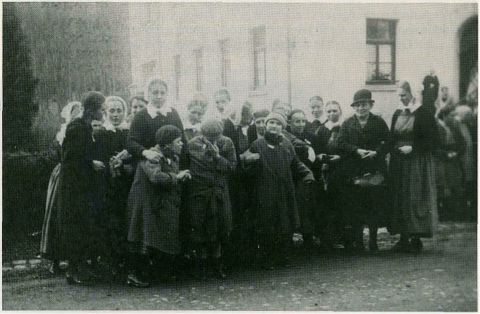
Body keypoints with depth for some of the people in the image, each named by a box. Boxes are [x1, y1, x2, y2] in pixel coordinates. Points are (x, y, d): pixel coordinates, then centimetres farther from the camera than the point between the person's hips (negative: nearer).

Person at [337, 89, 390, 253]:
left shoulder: (379, 122, 9)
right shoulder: (347, 124, 10)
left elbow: (387, 143, 3)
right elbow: (341, 144, 0)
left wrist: (376, 152, -14)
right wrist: (357, 150, -14)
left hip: (375, 171, 0)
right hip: (353, 172, 0)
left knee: (375, 206, 1)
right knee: (355, 207, 0)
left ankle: (373, 241, 11)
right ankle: (357, 241, 9)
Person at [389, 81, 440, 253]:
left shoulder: (423, 113, -6)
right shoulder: (397, 114, 12)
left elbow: (432, 140, -9)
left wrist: (413, 148, -16)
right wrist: (394, 150, 2)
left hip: (417, 164, -6)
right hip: (399, 164, 6)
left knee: (415, 199, -6)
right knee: (400, 199, 3)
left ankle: (416, 238, 0)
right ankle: (404, 238, 8)